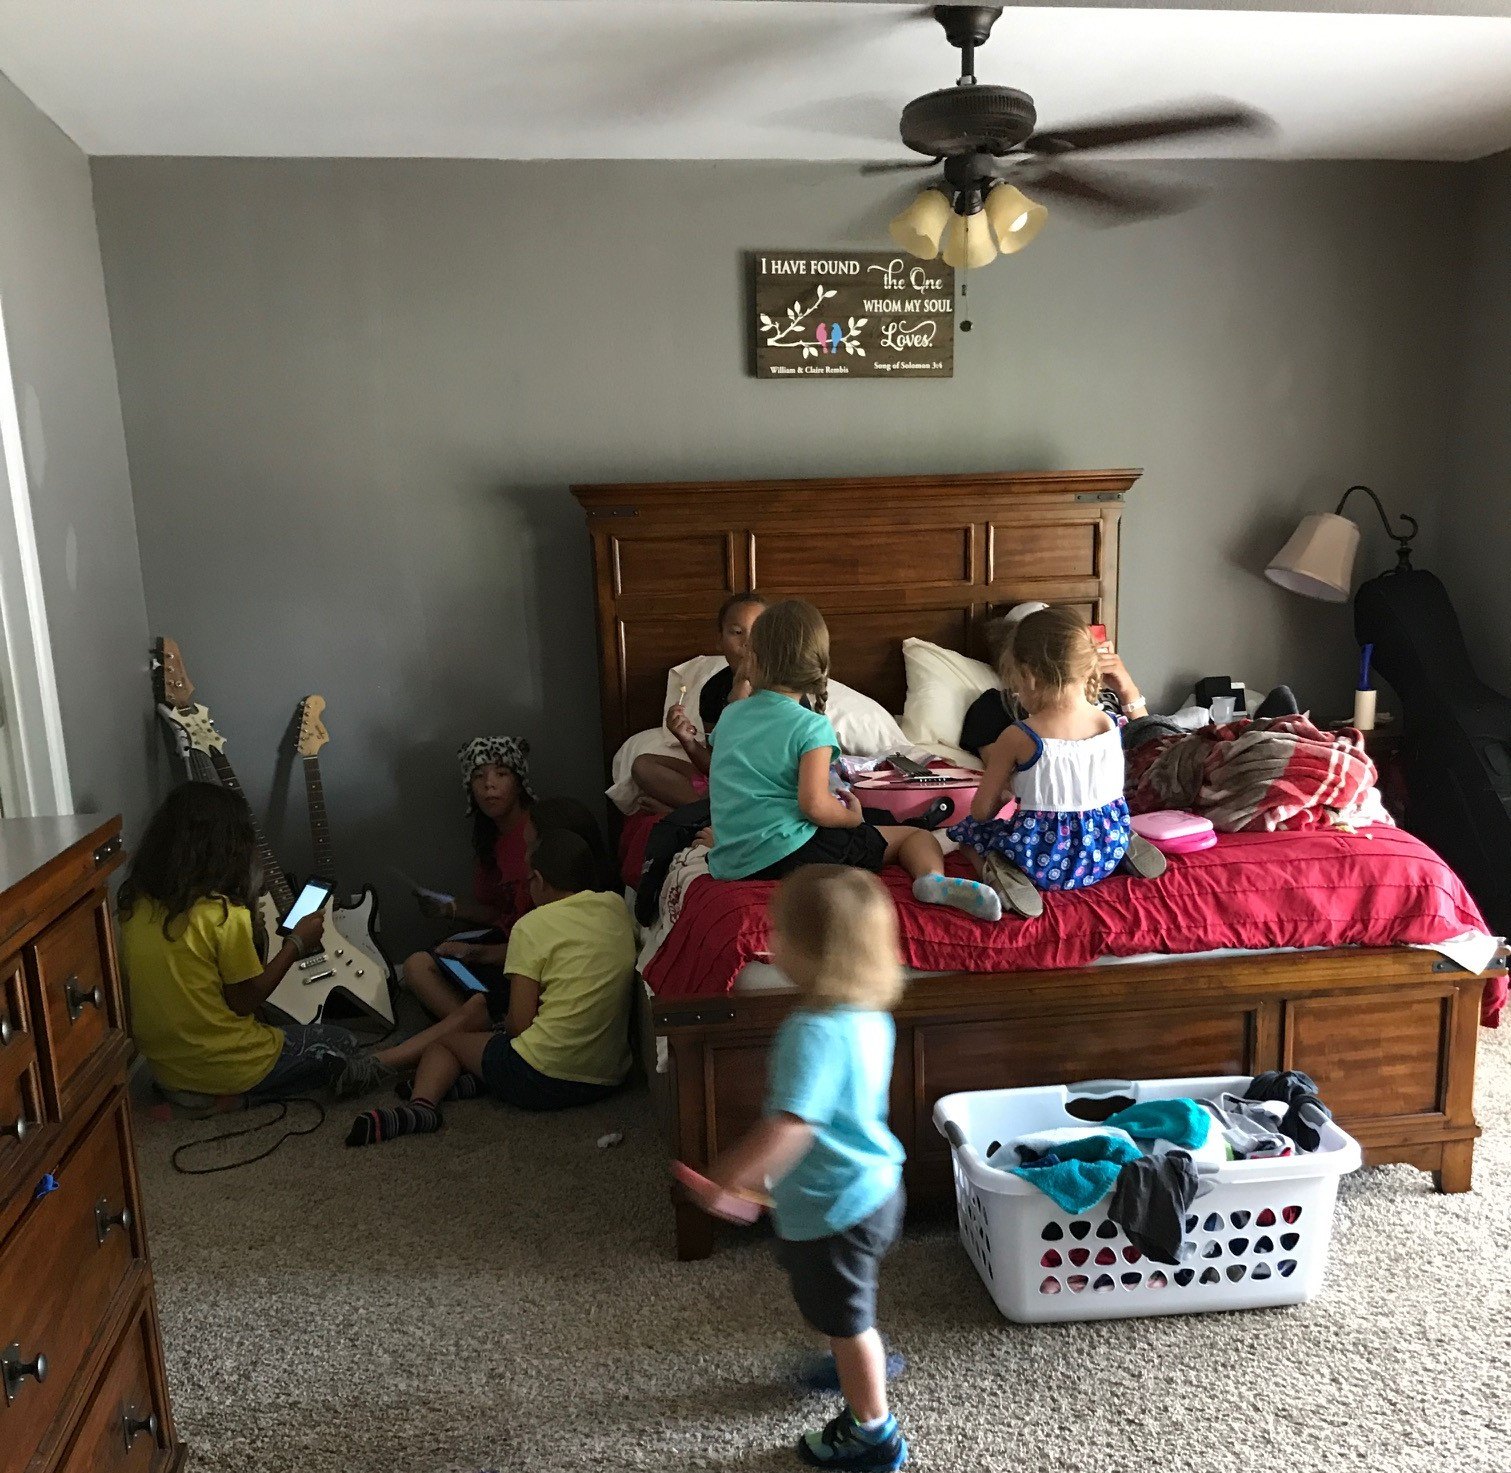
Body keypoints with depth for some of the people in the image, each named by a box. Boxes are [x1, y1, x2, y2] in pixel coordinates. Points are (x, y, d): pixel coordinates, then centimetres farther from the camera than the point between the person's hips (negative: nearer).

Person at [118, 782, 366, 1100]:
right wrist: (296, 944, -5)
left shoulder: (134, 901, -3)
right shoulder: (224, 913, -23)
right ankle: (234, 1097, 4)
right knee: (341, 1045, 12)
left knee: (282, 1027, 31)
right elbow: (244, 1001, -15)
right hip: (222, 1069, -7)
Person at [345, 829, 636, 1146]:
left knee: (445, 1040, 19)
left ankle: (422, 1103, -4)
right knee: (474, 1008, 21)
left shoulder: (533, 926, -11)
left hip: (543, 1079, -7)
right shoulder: (617, 907, 6)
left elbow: (519, 1023, -11)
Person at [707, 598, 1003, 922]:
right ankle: (932, 878, -25)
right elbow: (814, 804, -20)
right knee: (915, 835, 5)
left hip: (729, 865, 5)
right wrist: (853, 817, 1)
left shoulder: (730, 716, 12)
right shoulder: (811, 726, -6)